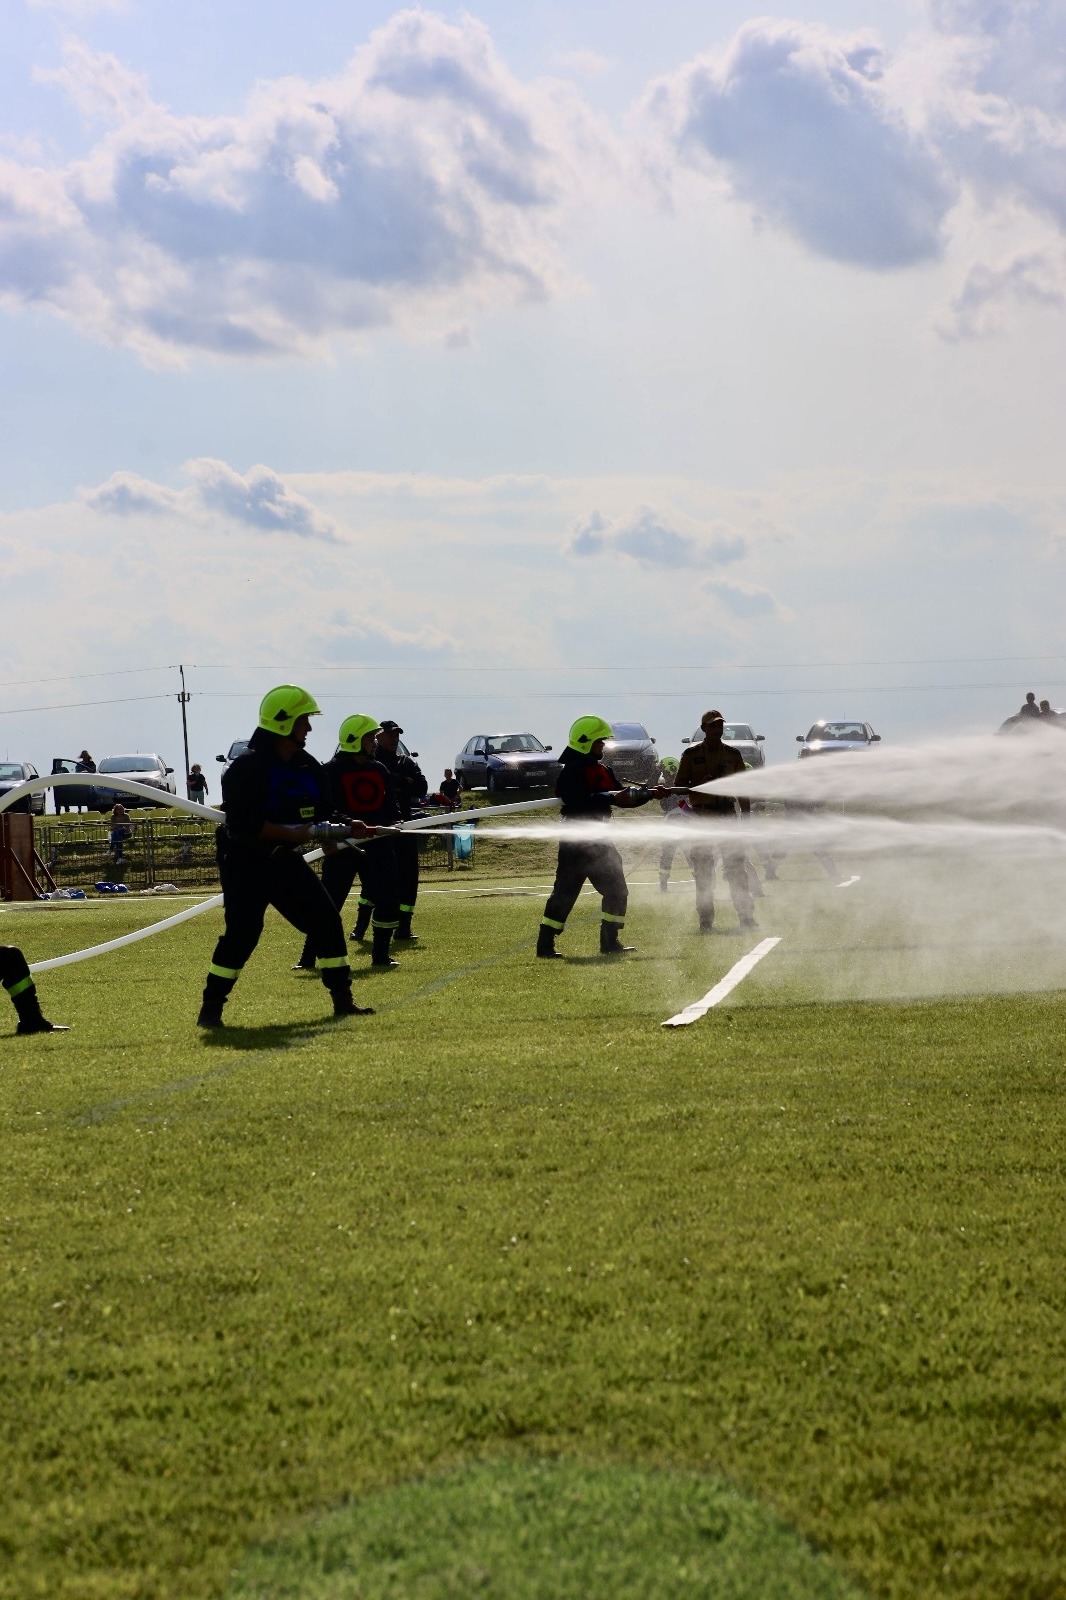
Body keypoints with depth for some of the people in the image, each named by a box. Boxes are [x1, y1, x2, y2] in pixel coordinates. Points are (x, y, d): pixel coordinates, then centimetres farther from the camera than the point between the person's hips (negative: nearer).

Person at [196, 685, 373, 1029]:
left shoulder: (308, 767, 6)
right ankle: (211, 1007, 0)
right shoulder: (247, 768, -18)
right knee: (242, 933, -14)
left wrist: (337, 830, -9)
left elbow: (320, 815, 13)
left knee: (327, 920, 1)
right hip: (245, 864, -7)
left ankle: (343, 1001, 10)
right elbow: (242, 823, -26)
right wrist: (293, 833, -29)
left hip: (286, 860, 7)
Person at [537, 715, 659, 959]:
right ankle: (545, 945, -2)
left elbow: (623, 798, 17)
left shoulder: (602, 770, 15)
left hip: (598, 840, 9)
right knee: (565, 893, -7)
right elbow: (580, 802, -26)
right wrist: (611, 798, -29)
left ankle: (609, 942, 15)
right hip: (576, 842, -9)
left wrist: (649, 794, 4)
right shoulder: (571, 772, -12)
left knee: (616, 890, 8)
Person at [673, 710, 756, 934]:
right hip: (701, 815, -1)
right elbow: (680, 785, 3)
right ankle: (705, 920, 4)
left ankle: (746, 917, 0)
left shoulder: (732, 754, 10)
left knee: (736, 865, -3)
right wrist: (699, 784, -16)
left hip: (728, 814, 1)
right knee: (703, 870, -1)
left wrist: (747, 816, 5)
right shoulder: (691, 754, 4)